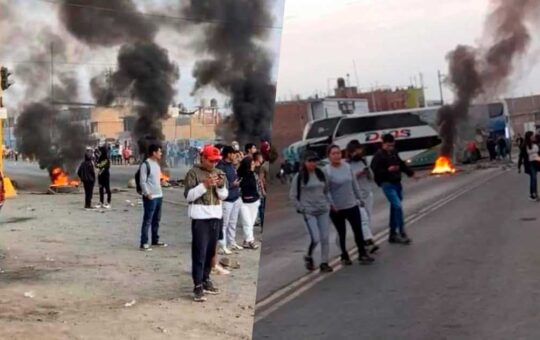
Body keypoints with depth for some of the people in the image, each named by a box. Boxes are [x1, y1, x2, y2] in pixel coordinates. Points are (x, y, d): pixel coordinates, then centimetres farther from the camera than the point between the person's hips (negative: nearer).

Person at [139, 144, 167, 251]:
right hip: (150, 197, -9)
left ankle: (155, 240, 26)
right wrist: (147, 194, -22)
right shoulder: (145, 164, -13)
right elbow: (143, 181, -16)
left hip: (159, 196, 9)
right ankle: (144, 243, -1)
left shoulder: (157, 164, 14)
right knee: (147, 220, -5)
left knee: (156, 220, 16)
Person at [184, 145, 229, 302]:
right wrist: (205, 185, -20)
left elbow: (224, 196, 11)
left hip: (216, 216, 6)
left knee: (211, 251, 11)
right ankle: (198, 286, -5)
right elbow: (188, 196, -11)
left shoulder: (219, 173, 11)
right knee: (199, 252, -7)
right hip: (200, 217, -6)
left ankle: (206, 279, 23)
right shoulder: (193, 173, -6)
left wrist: (221, 186, -9)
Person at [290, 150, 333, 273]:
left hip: (323, 211, 5)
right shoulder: (299, 177, -7)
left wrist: (328, 203, 8)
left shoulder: (320, 174, 7)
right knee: (315, 238, -11)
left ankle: (324, 263, 15)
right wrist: (301, 208, -8)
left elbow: (326, 190, 19)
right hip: (309, 212, -5)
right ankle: (308, 257, 17)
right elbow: (292, 195, -3)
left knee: (325, 238, 3)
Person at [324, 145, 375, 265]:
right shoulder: (326, 170, -15)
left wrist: (358, 198, 11)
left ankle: (362, 254, 18)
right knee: (342, 233, 9)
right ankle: (344, 256, 25)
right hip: (337, 208, -4)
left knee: (358, 231, 5)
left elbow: (354, 184, 10)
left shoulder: (347, 166, 1)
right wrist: (332, 205, -19)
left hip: (352, 205, 4)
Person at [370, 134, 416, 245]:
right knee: (398, 206, -17)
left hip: (397, 183, 8)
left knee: (394, 208, 12)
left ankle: (393, 235, 20)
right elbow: (374, 170, -18)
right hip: (387, 184, -8)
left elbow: (401, 164, 22)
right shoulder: (378, 155, -13)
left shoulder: (394, 153, 9)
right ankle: (402, 233, -9)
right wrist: (388, 170, -26)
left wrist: (411, 173, 19)